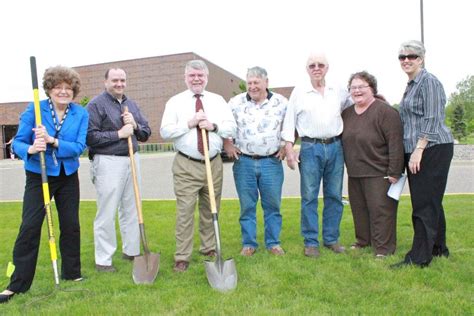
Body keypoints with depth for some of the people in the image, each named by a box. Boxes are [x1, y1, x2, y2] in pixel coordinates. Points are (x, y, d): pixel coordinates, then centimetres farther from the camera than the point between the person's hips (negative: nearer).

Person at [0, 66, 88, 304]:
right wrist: (30, 149, -31)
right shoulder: (34, 110, -8)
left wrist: (52, 141, -27)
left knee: (71, 225, 9)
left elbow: (79, 147, -13)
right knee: (29, 227, -4)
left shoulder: (81, 114, -4)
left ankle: (72, 273, 26)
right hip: (38, 176, -2)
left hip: (68, 177, 2)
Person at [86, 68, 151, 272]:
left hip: (133, 160, 6)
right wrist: (119, 134, -15)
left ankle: (131, 251, 26)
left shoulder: (131, 105, 16)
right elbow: (90, 137, -13)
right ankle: (103, 260, 10)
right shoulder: (96, 104, -4)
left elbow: (146, 133, 14)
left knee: (131, 209, 13)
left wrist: (135, 125, -6)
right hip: (108, 162, -6)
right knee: (107, 214, -2)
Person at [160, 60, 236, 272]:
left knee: (210, 210, 12)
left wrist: (213, 126, -14)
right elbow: (165, 131, -6)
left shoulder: (218, 101, 10)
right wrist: (189, 123, -16)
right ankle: (182, 257, 7)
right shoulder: (175, 102, 4)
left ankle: (209, 249, 27)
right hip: (186, 165, -2)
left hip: (214, 163, 3)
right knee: (185, 212, -3)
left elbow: (232, 128, 4)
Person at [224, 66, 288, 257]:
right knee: (247, 206, 7)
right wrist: (227, 144, 2)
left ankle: (273, 243, 21)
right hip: (244, 162, 0)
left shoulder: (281, 102, 2)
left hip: (272, 162, 0)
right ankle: (248, 244, 19)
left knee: (273, 205, 6)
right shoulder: (236, 102, 2)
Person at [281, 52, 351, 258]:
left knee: (334, 196, 7)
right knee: (309, 197, -1)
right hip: (310, 148, -3)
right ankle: (311, 242, 10)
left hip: (335, 147, 3)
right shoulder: (299, 92, 3)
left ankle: (331, 239, 20)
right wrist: (289, 149, -4)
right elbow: (289, 122, 3)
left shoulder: (339, 92, 9)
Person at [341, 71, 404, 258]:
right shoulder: (347, 113, 10)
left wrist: (394, 173, -18)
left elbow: (395, 143, -16)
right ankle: (363, 240, 31)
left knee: (380, 210, -1)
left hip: (378, 173, -7)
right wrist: (347, 166, 13)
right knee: (359, 208, 15)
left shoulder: (385, 111, -12)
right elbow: (343, 141, 19)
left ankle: (384, 248, 11)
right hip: (354, 173, 7)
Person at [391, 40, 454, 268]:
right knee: (431, 202, 15)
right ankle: (438, 248, 27)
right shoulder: (411, 85, 18)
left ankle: (419, 257, 1)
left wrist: (418, 150, -21)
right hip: (416, 151, 9)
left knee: (425, 203, -6)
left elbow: (432, 120, -17)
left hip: (432, 149, -9)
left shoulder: (429, 82, -9)